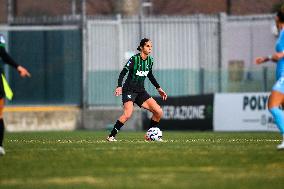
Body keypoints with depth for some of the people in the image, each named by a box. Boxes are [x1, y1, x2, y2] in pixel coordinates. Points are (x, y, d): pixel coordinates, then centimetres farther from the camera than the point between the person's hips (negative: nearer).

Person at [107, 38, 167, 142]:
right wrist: (119, 86, -30)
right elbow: (123, 73, -15)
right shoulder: (134, 59, -12)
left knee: (159, 112, -4)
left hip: (141, 91, 7)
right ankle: (111, 136, -18)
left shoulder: (150, 60, 7)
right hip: (129, 90, -7)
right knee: (128, 114, -29)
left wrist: (159, 88, 22)